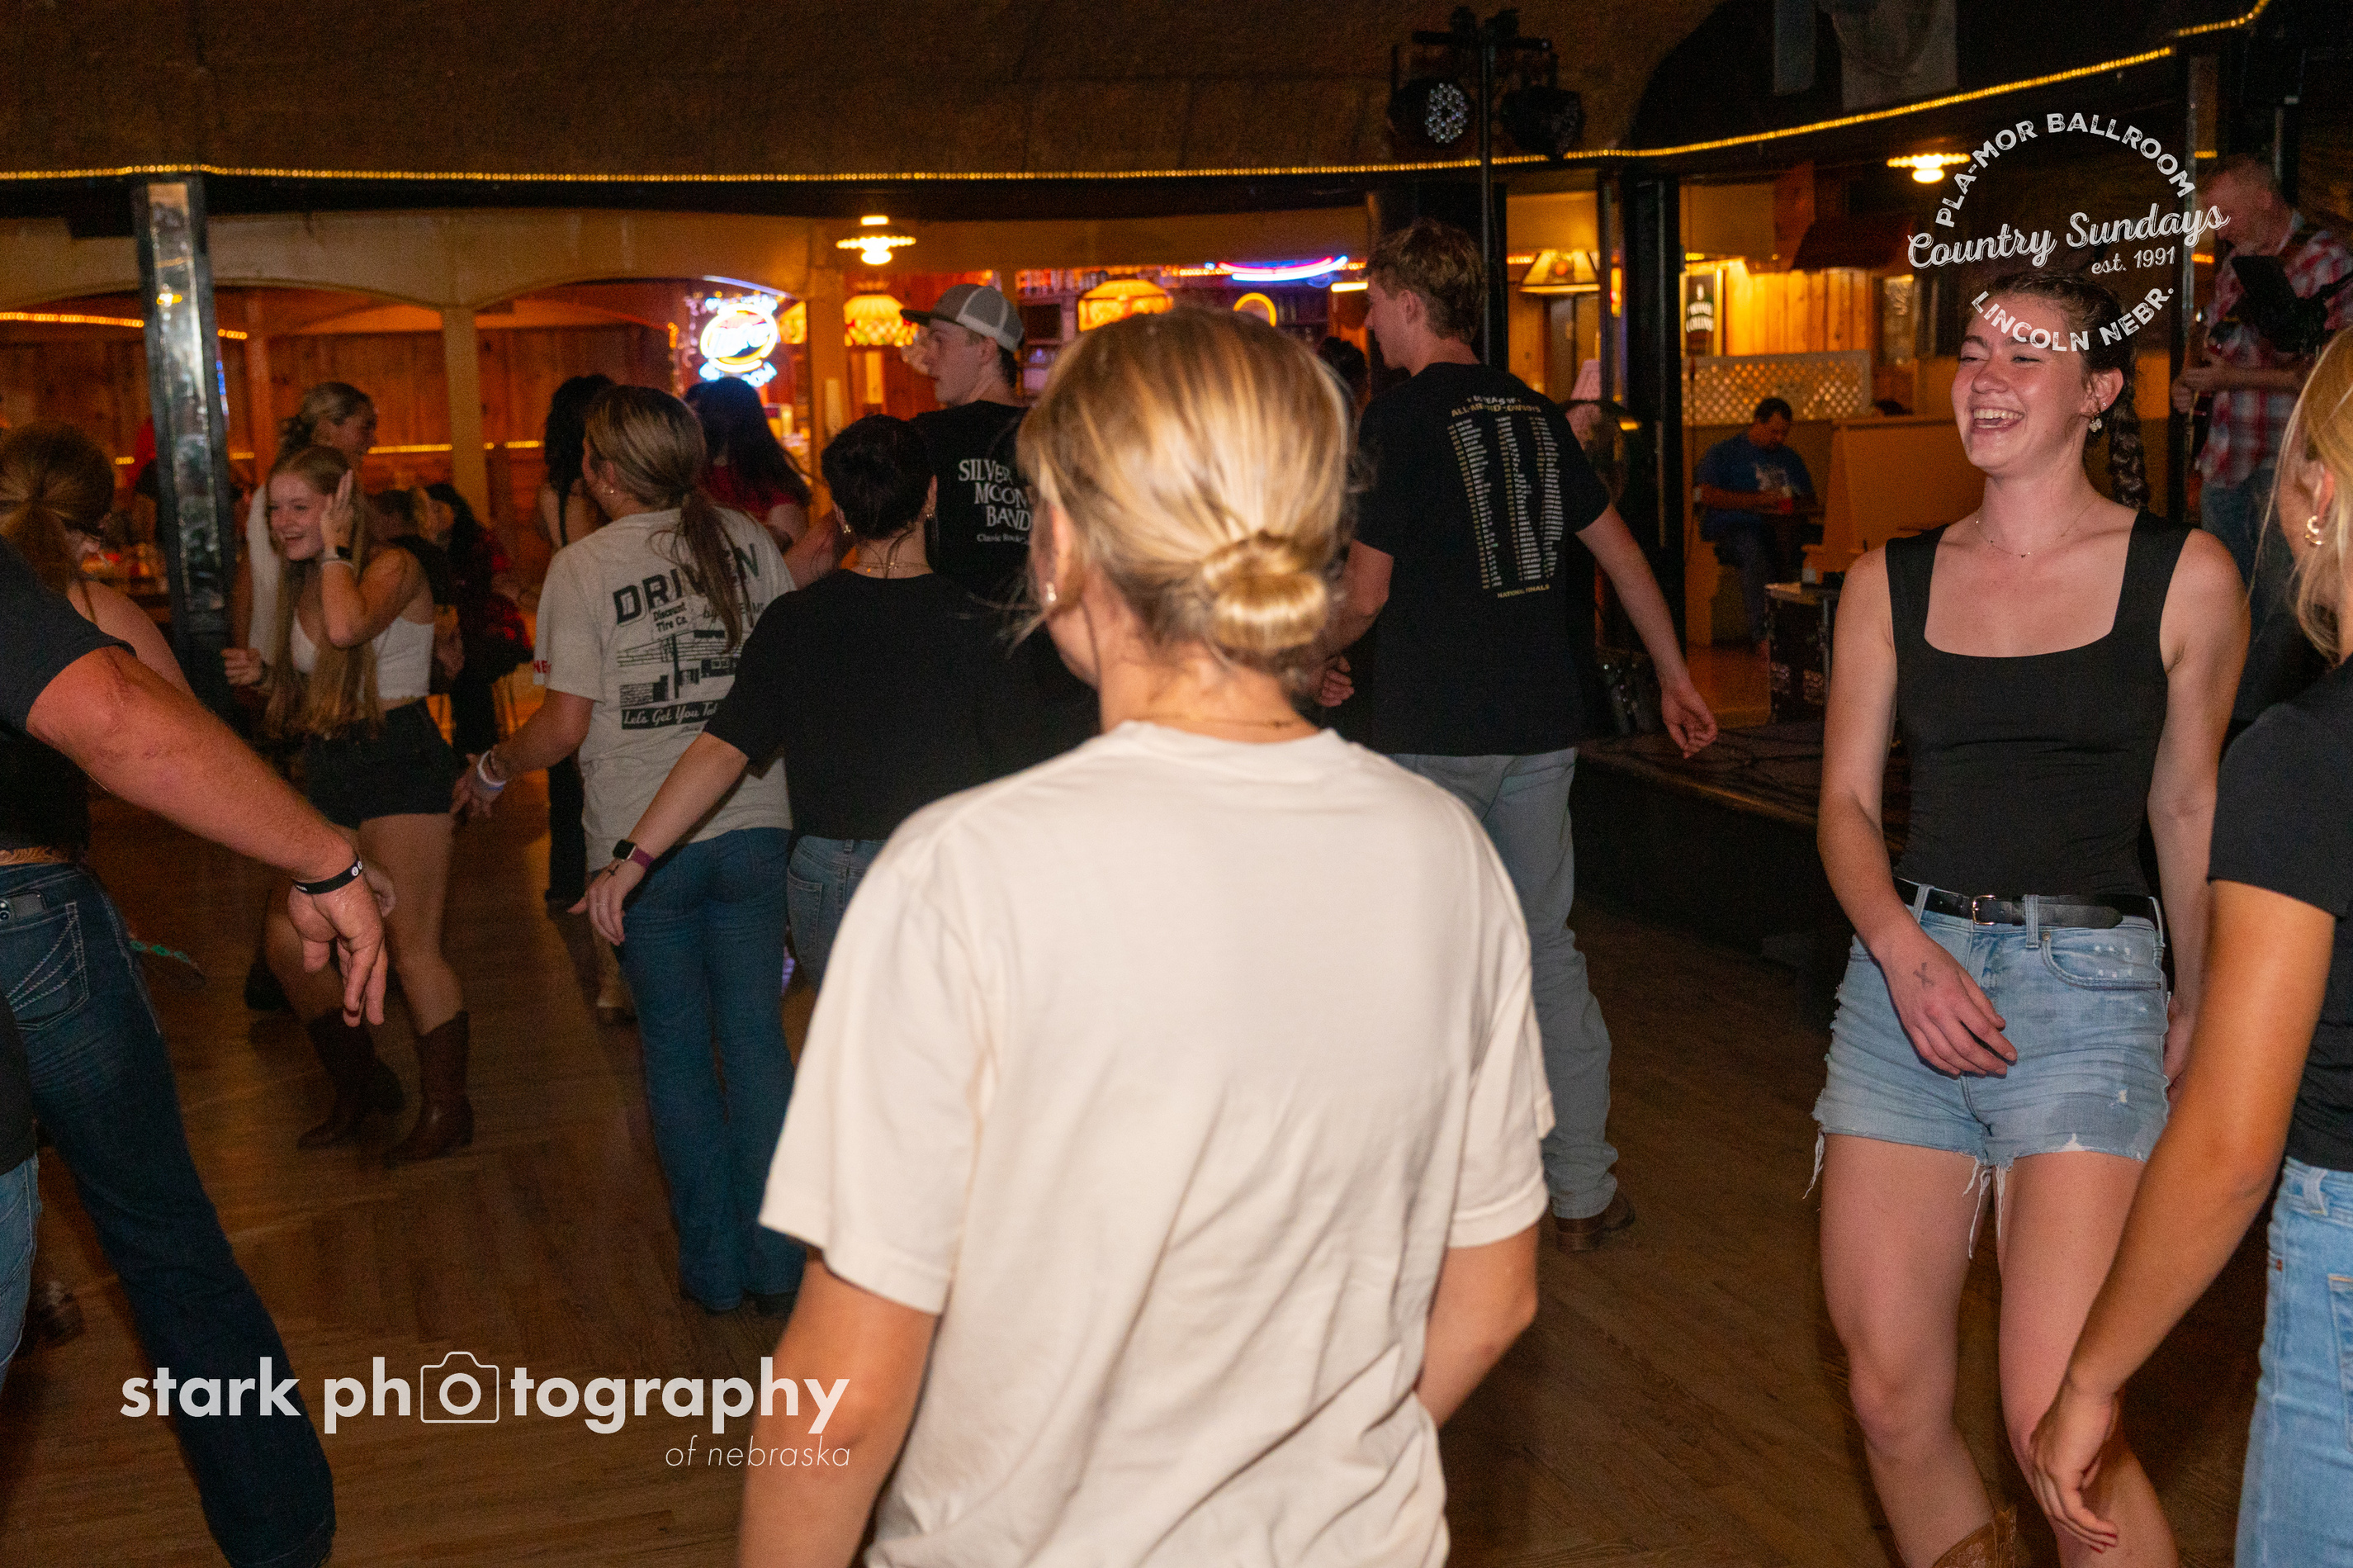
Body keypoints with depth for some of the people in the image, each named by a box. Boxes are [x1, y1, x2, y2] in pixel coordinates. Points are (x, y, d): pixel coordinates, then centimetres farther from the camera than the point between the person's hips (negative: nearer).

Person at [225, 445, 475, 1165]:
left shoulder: (393, 567, -10)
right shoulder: (302, 582, 13)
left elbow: (347, 628, -32)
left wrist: (335, 547, -18)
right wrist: (265, 673, 2)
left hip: (399, 762, -8)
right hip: (329, 774, 8)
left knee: (413, 949, -5)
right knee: (289, 944, 4)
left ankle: (446, 1110, 10)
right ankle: (359, 1086, 25)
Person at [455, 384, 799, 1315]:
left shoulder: (583, 567, -7)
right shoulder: (747, 542, 3)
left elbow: (565, 724, -8)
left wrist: (491, 770, 10)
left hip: (645, 843, -3)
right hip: (754, 825, 3)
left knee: (676, 1047, 10)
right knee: (755, 1035, 9)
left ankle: (715, 1265, 17)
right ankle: (775, 1263, 14)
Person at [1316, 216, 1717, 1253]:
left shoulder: (1400, 417, -8)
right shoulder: (1533, 412, 11)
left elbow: (1366, 592, -10)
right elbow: (1620, 553, 14)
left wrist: (1316, 657, 10)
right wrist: (1674, 678, 22)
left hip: (1432, 732, -6)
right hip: (1542, 724, 6)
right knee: (1547, 950, 11)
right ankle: (1584, 1195, 16)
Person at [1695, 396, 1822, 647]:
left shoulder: (1790, 459, 26)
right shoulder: (1724, 452, 10)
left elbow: (1810, 502, 23)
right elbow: (1708, 495, -5)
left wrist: (1791, 504, -3)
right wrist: (1757, 500, -11)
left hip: (1778, 529, 5)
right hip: (1730, 530, -5)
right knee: (1755, 554, -40)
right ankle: (1762, 634, -47)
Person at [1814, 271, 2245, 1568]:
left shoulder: (2183, 576, 2)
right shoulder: (1890, 583, 9)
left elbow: (2188, 806, 11)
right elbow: (1846, 801, 7)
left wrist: (2197, 1008, 17)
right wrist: (1902, 947, -10)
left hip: (2087, 986, -3)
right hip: (1906, 971, 3)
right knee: (1889, 1400, 6)